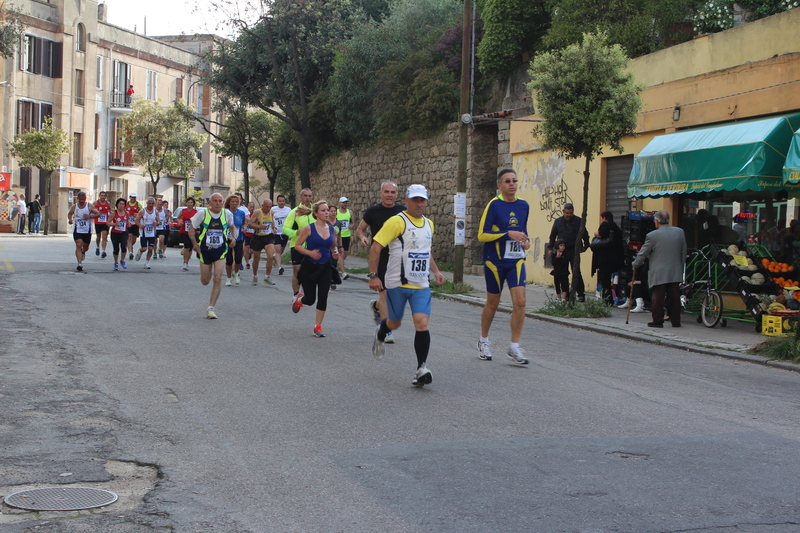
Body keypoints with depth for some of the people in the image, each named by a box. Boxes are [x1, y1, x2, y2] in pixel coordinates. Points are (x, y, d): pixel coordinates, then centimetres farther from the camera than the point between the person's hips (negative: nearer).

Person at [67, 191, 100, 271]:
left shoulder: (89, 206, -4)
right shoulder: (74, 206, 1)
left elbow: (98, 214, -6)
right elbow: (69, 214, 18)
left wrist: (90, 216, -23)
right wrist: (70, 219, -4)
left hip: (87, 231, 1)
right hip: (77, 230, -1)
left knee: (86, 247, 15)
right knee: (79, 246, -16)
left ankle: (83, 252, 52)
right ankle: (80, 264, -18)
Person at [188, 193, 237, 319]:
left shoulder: (227, 214, -2)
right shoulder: (202, 214, -9)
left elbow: (232, 226, 17)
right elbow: (191, 228, 1)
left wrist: (234, 237, -3)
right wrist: (194, 243, -12)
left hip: (220, 251, 0)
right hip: (205, 251, 0)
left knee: (218, 278, -14)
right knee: (205, 281, 9)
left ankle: (211, 308, -5)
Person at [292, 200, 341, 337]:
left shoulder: (331, 229, 3)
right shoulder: (309, 229, -10)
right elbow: (297, 245, -7)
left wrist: (335, 252, -3)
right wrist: (309, 253, -22)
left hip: (325, 268, 3)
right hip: (309, 267, -3)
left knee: (323, 298, -4)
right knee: (310, 300, 2)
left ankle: (318, 326, 6)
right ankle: (299, 298, 38)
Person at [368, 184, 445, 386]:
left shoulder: (429, 224, 12)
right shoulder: (397, 222, -10)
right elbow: (375, 247, -13)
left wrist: (435, 271, 15)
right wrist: (373, 275, -18)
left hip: (421, 285, 4)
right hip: (397, 283, -4)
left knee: (422, 322, -13)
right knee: (395, 322, 12)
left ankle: (422, 368, -9)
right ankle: (380, 335, 49)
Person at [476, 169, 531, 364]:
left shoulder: (523, 205, 7)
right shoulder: (494, 205, -9)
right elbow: (482, 235, -13)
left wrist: (525, 240, 3)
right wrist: (508, 234, -20)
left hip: (516, 260, 4)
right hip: (495, 261, -4)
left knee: (520, 301, -10)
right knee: (492, 303, 8)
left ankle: (514, 347, -3)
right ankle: (483, 341, 30)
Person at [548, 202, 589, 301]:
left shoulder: (578, 221, 1)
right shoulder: (558, 221, 8)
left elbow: (585, 235, 8)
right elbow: (552, 236, 13)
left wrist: (585, 246, 3)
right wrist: (550, 248, 6)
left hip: (574, 251, -3)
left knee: (576, 273, -8)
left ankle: (581, 294, -5)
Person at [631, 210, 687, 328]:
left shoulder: (652, 235, -10)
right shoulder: (680, 232, 4)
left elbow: (643, 253, -1)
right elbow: (683, 252, 12)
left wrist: (635, 264, 16)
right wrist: (680, 266, 24)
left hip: (658, 273, -4)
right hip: (675, 272, 4)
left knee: (658, 297, 2)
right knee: (674, 297, 8)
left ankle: (658, 321, 4)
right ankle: (675, 321, 12)